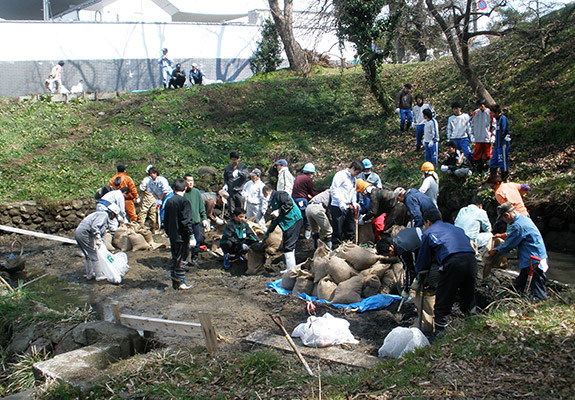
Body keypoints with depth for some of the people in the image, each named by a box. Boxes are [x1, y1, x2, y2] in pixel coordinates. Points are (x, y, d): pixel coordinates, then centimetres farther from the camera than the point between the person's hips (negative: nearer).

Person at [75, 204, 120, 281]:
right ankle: (99, 275, 3)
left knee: (88, 255, 21)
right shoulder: (104, 215, -7)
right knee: (94, 255, -2)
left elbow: (102, 232, 31)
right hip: (84, 233, -10)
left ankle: (89, 274, 30)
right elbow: (94, 226, -22)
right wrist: (98, 240, -21)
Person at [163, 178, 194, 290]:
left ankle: (174, 283, 22)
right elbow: (187, 221, -18)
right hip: (182, 237, -7)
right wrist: (191, 236, -14)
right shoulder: (184, 202, -16)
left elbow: (165, 220, 14)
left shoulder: (168, 201, 6)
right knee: (181, 259, 1)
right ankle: (180, 283, 6)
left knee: (174, 259, 16)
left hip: (172, 236, 7)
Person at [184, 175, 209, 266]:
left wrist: (204, 218, 9)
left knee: (198, 240, 6)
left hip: (196, 221, 3)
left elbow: (202, 206, 12)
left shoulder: (197, 192, 4)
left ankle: (194, 258, 22)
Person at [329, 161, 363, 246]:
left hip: (348, 207, 8)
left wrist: (354, 203, 9)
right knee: (338, 230, -4)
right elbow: (333, 189, -16)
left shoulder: (353, 178, 18)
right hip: (338, 207, -8)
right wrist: (341, 202, -22)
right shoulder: (341, 175, -8)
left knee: (350, 231, 12)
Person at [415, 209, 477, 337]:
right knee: (468, 303, 21)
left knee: (443, 304, 5)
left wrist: (420, 281, 32)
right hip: (471, 260, 5)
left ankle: (440, 335, 6)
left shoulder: (428, 233, 17)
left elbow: (423, 261, 19)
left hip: (452, 263, -5)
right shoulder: (455, 228, 32)